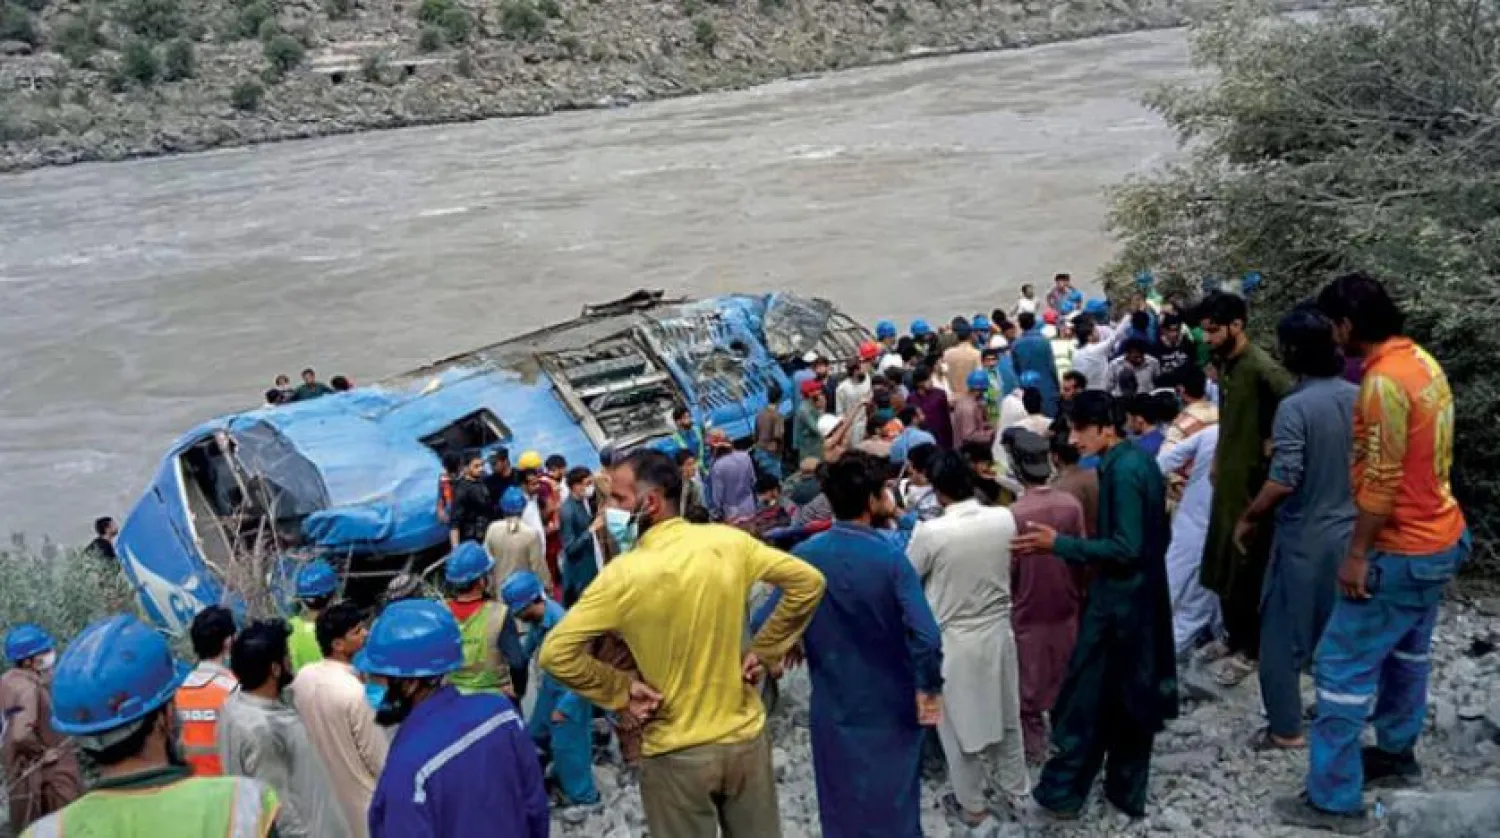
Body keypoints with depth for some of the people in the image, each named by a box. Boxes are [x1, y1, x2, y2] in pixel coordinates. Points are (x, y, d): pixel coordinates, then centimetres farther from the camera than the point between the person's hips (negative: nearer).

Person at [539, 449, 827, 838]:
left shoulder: (624, 575, -19)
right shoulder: (729, 541, -10)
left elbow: (556, 654, -21)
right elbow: (808, 582, -3)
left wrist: (621, 690, -9)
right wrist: (764, 651, 1)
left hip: (677, 754, -3)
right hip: (746, 737, 3)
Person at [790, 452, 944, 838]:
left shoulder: (803, 557, -10)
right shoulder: (891, 559, -19)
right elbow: (926, 636, -26)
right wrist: (929, 688, -12)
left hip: (835, 708, 2)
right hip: (891, 707, -2)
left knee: (842, 807, 19)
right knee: (894, 803, 16)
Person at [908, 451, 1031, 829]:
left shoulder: (930, 532, -25)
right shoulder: (1005, 519, -13)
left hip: (955, 642, -4)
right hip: (999, 633, 4)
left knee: (960, 724, 15)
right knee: (1006, 715, 23)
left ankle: (972, 805, 30)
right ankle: (1016, 789, 41)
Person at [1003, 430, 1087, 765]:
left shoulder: (1014, 514, -24)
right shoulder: (1072, 504, -12)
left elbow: (1007, 571, -16)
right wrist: (1077, 594, 15)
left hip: (1028, 612, -4)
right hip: (1066, 607, 4)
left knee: (1030, 685, 13)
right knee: (1065, 679, 21)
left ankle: (1035, 747, 24)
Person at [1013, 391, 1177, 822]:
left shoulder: (1122, 471, -21)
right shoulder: (1142, 461, 8)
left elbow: (1125, 548, -25)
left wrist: (1059, 544, -24)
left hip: (1117, 601, -10)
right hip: (1144, 594, 10)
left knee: (1087, 698, 0)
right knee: (1133, 697, 16)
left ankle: (1060, 794, 10)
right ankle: (1127, 791, 27)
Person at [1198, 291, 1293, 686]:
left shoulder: (1262, 368, -21)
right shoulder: (1224, 364, 6)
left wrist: (1275, 444, -22)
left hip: (1254, 480, -8)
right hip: (1228, 476, 9)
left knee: (1246, 569, 2)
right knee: (1223, 567, 16)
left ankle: (1249, 648, 16)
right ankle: (1237, 637, 30)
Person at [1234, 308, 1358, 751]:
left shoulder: (1295, 407, -20)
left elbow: (1283, 482, -24)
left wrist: (1247, 519, -10)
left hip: (1304, 538, -6)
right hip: (1350, 532, 6)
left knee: (1283, 636, 7)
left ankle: (1286, 729, 13)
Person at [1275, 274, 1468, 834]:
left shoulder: (1384, 381, -24)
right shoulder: (1421, 361, 6)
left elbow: (1381, 482, -24)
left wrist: (1358, 552, -17)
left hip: (1401, 550, -10)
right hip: (1438, 537, 10)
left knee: (1343, 665, -3)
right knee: (1407, 650, 24)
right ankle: (1396, 753, 41)